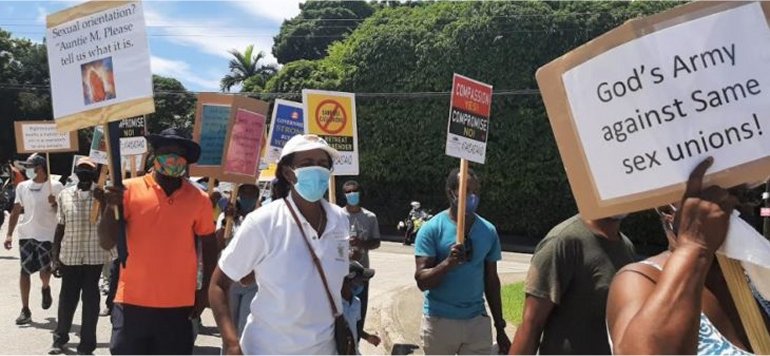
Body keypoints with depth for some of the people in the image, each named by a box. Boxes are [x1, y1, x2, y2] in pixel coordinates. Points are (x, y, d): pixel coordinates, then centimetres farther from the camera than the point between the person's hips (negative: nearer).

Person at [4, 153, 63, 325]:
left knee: (45, 269, -3)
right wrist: (9, 234, 4)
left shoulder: (55, 187, -3)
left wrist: (54, 204, -22)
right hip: (27, 234, 3)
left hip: (48, 235, -3)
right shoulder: (22, 187, 8)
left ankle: (45, 288, 34)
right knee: (25, 270, 1)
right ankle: (25, 310, 9)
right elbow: (16, 211, 10)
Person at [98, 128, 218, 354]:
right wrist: (111, 207, -22)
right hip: (133, 303, -1)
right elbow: (106, 243, -6)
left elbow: (209, 245, 10)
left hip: (178, 305, 1)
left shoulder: (199, 199, 0)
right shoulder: (130, 190, -4)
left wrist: (205, 291, 7)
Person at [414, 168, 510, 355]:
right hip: (439, 321, -3)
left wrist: (500, 327, 13)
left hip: (477, 321, 3)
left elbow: (491, 280, 11)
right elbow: (421, 281, -14)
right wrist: (448, 263, -32)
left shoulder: (489, 231, 3)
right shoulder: (432, 229, -9)